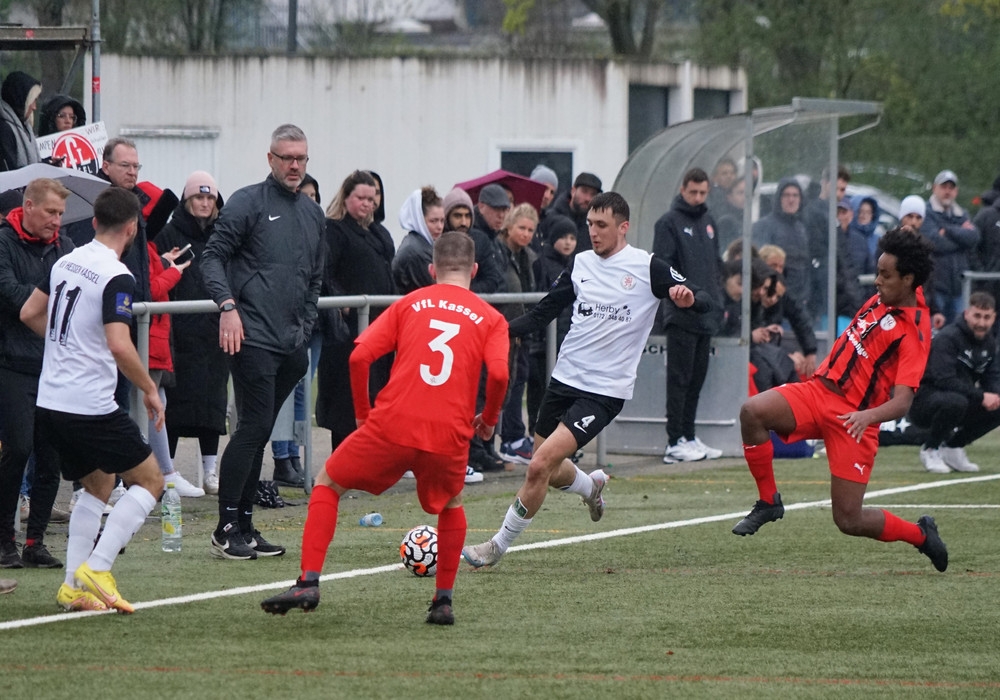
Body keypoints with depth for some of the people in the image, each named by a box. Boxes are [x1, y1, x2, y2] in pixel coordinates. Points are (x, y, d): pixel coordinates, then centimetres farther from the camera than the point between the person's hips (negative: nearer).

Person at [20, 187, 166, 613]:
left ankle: (74, 586, 12)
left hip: (50, 402, 8)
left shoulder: (67, 262, 8)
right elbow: (119, 345, -24)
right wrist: (150, 390, -12)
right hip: (91, 408, -8)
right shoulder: (117, 277, -15)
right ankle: (96, 568, -9)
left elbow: (29, 313, 19)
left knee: (97, 486, 22)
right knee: (149, 482, 4)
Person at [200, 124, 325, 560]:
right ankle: (227, 529, -9)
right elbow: (213, 257, -8)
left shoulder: (313, 214, 18)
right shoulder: (248, 203, -3)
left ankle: (244, 527, 13)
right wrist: (227, 305, -21)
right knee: (253, 427, -12)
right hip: (252, 339, -7)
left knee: (259, 432, 9)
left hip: (291, 344, 7)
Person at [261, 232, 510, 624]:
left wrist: (363, 413, 15)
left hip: (392, 426, -1)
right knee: (451, 507, 31)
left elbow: (359, 356, 4)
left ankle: (309, 583, 2)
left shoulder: (410, 304, 15)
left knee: (327, 485, 18)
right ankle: (443, 601, 20)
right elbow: (498, 374, -6)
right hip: (449, 436, 1)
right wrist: (489, 420, 12)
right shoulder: (491, 319, 12)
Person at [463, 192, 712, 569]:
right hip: (564, 379, 6)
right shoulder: (580, 264, 8)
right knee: (550, 473, 14)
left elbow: (704, 301, -7)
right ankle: (591, 485, 48)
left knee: (540, 465, -16)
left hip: (604, 391, -6)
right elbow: (543, 312, 14)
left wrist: (688, 297, -31)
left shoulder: (647, 267, -6)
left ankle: (499, 545, -3)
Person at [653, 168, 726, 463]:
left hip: (707, 316, 7)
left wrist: (718, 299, 17)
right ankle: (675, 442, -7)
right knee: (679, 379, -7)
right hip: (682, 316, -7)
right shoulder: (669, 222, -6)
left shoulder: (708, 221, 17)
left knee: (697, 379, 11)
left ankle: (689, 437, 18)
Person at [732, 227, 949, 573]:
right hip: (819, 389, 7)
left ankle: (921, 534, 22)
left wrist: (868, 415, -44)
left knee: (849, 520, -7)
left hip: (853, 419, -7)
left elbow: (902, 402, -25)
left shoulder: (914, 332, -16)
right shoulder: (882, 298, 6)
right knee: (752, 411, -23)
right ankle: (768, 502, -5)